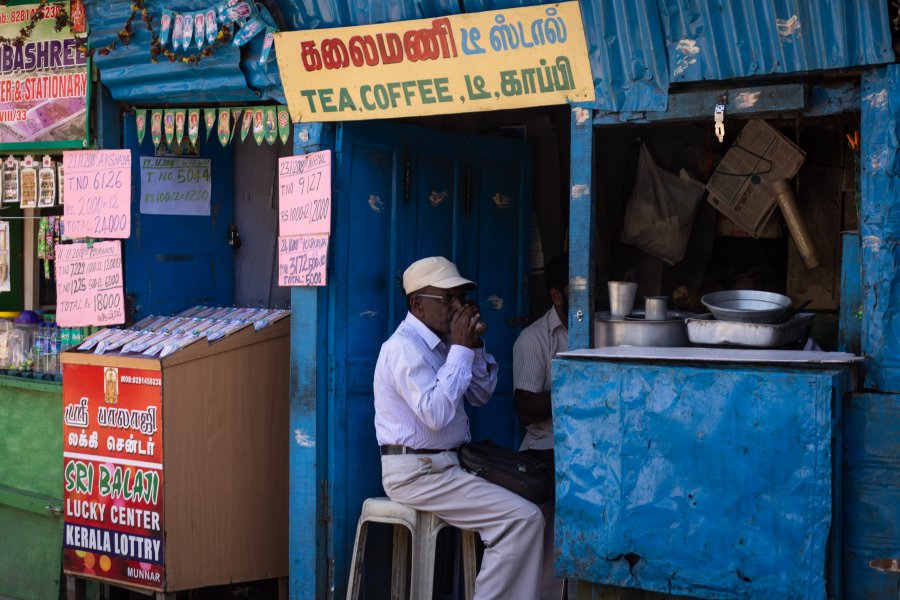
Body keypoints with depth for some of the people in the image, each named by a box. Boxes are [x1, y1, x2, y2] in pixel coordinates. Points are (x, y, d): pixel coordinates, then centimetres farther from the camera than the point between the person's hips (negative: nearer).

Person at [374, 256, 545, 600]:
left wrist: (474, 345, 4)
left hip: (445, 464, 10)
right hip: (416, 472, -10)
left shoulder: (441, 343, 14)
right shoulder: (404, 348, -16)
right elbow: (436, 413, -27)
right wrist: (461, 348, -20)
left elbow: (480, 396, 19)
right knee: (524, 519, -19)